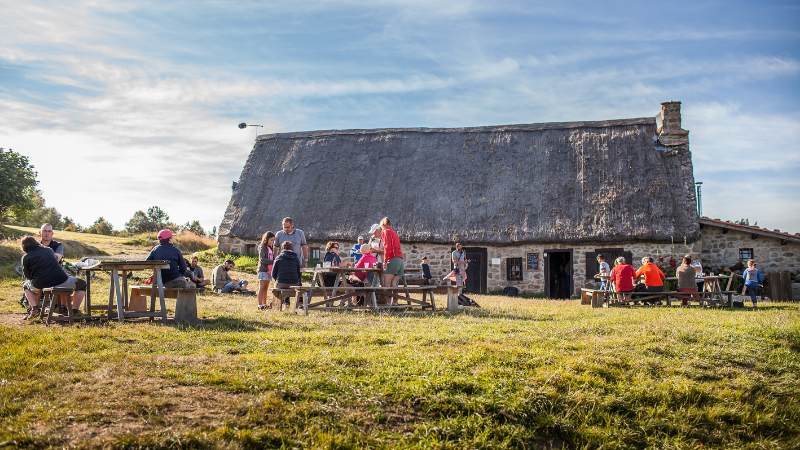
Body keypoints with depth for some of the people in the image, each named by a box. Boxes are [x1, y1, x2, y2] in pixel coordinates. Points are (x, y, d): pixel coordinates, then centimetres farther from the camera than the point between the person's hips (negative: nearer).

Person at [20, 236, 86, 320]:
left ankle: (35, 308, 13)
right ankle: (75, 310, 16)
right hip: (62, 283, 0)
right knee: (82, 284, 27)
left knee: (26, 285, 34)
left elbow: (28, 276, 10)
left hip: (41, 286, 0)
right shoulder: (48, 250, 15)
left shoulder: (25, 257, 7)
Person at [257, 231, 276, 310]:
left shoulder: (270, 248, 19)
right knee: (262, 288, -7)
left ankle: (264, 304, 15)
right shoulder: (262, 247, -7)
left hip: (269, 271, 8)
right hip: (263, 270, -8)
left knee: (265, 289, 10)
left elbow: (273, 258, 20)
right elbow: (262, 259, -17)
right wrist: (272, 262, -22)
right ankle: (260, 305, -6)